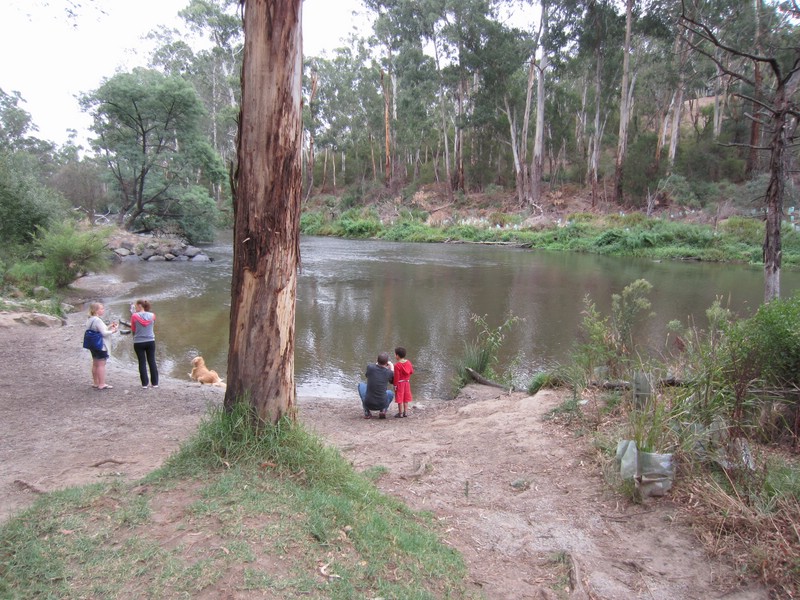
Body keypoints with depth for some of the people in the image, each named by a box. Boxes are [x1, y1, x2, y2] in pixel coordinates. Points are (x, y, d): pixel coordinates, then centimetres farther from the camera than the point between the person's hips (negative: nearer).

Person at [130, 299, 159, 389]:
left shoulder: (134, 316, -10)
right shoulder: (152, 316, -2)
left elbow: (133, 329, 1)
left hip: (138, 343, -2)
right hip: (150, 341, 2)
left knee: (142, 363, 5)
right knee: (152, 362, 9)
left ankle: (144, 384, 5)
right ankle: (155, 383, 12)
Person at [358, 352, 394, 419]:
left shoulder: (369, 367, -8)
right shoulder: (389, 372, -6)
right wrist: (391, 368, 29)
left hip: (368, 404, -1)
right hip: (382, 404, 1)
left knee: (361, 385, 26)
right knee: (390, 393, 35)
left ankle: (367, 412, 17)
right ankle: (383, 410, 6)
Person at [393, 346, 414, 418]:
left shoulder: (397, 365, -18)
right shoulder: (408, 362, 0)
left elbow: (396, 376, -17)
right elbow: (411, 371, 6)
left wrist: (395, 385, -10)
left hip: (400, 383, -6)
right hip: (407, 382, 6)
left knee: (400, 398, 2)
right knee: (406, 398, 14)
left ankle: (400, 413, 5)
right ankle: (406, 412, 17)